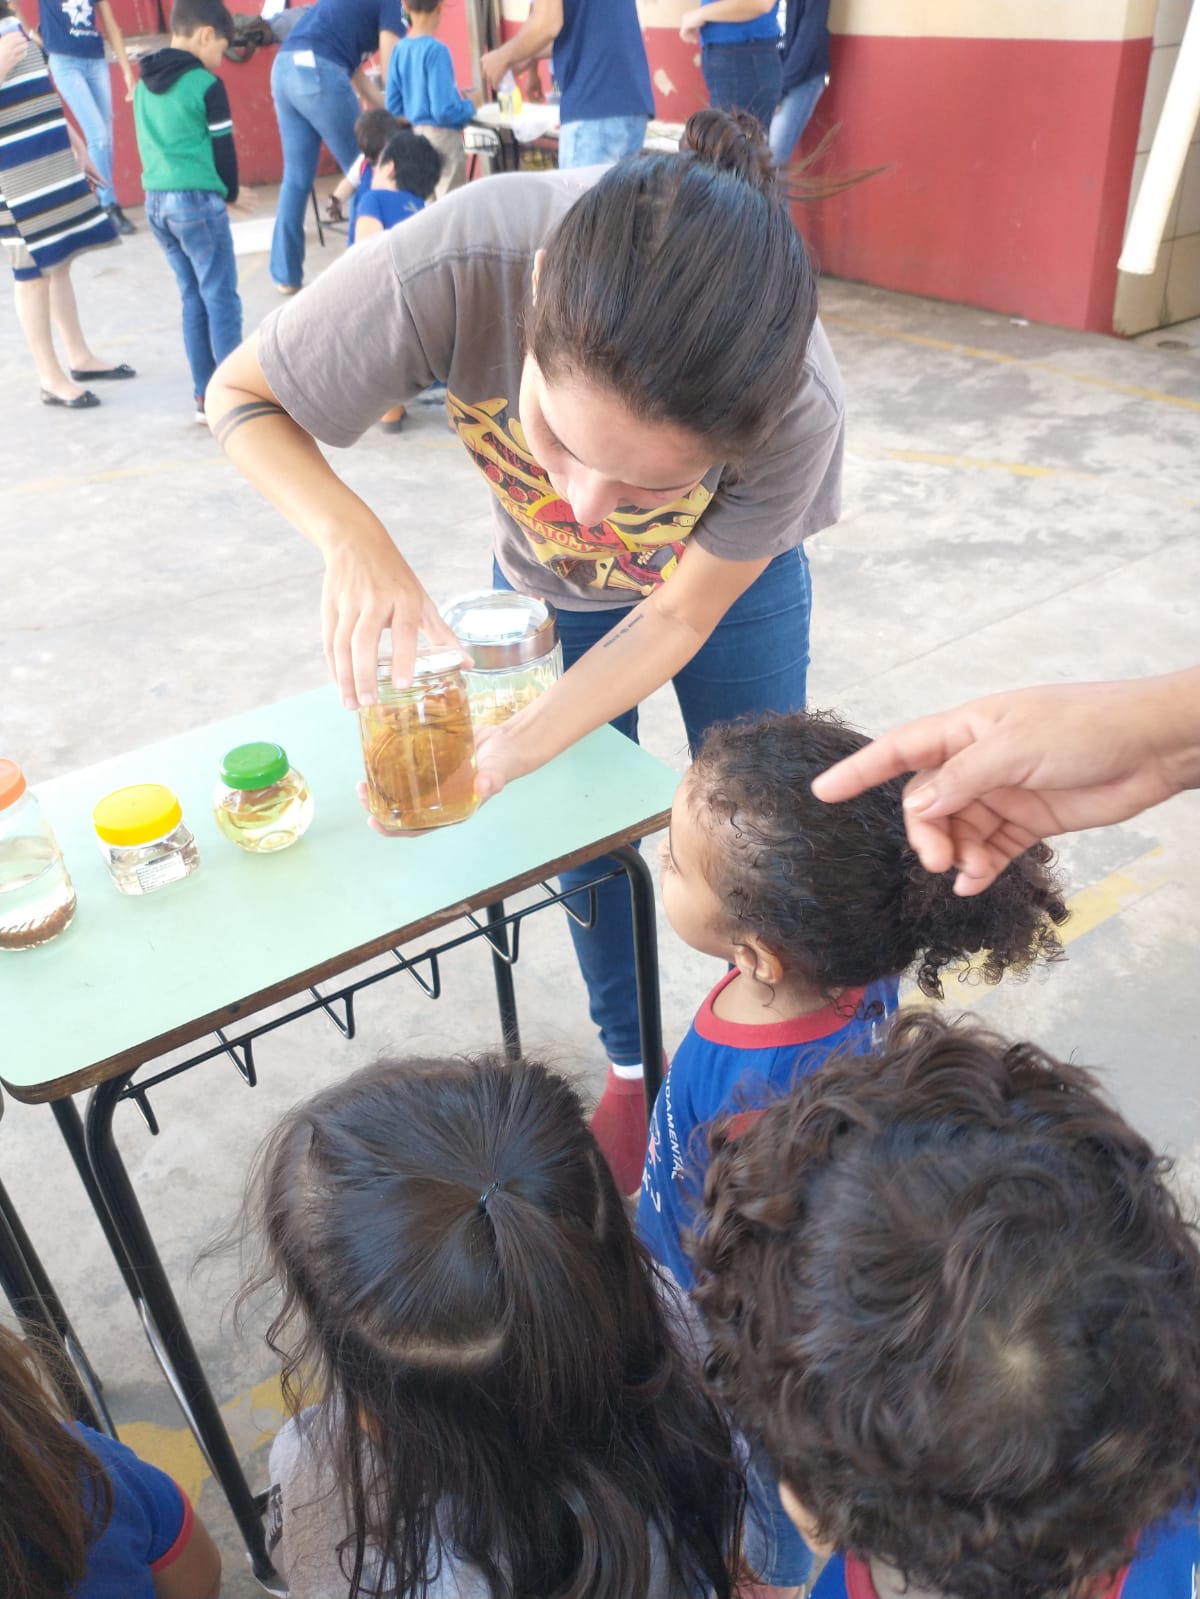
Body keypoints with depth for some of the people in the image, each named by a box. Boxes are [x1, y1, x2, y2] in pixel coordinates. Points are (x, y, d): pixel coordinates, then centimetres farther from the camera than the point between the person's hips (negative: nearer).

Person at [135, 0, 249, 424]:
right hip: (196, 199, -7)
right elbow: (223, 147, -6)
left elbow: (150, 143, 18)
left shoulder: (144, 84, 14)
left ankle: (205, 396, 14)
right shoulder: (206, 85, -8)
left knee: (193, 299, 13)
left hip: (155, 200, 7)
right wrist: (231, 193, 12)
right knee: (222, 298, -2)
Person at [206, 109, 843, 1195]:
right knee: (588, 846, 11)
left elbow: (679, 619, -25)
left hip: (735, 583, 0)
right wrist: (354, 537, -44)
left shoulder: (797, 408, -41)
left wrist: (510, 754, -39)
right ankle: (630, 1069, 38)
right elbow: (241, 395, -24)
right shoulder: (458, 267, -42)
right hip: (547, 591, 1)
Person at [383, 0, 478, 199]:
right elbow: (444, 110, -22)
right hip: (441, 136, -7)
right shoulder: (436, 49, -17)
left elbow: (394, 106, 7)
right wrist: (470, 103, -4)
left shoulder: (399, 49, 3)